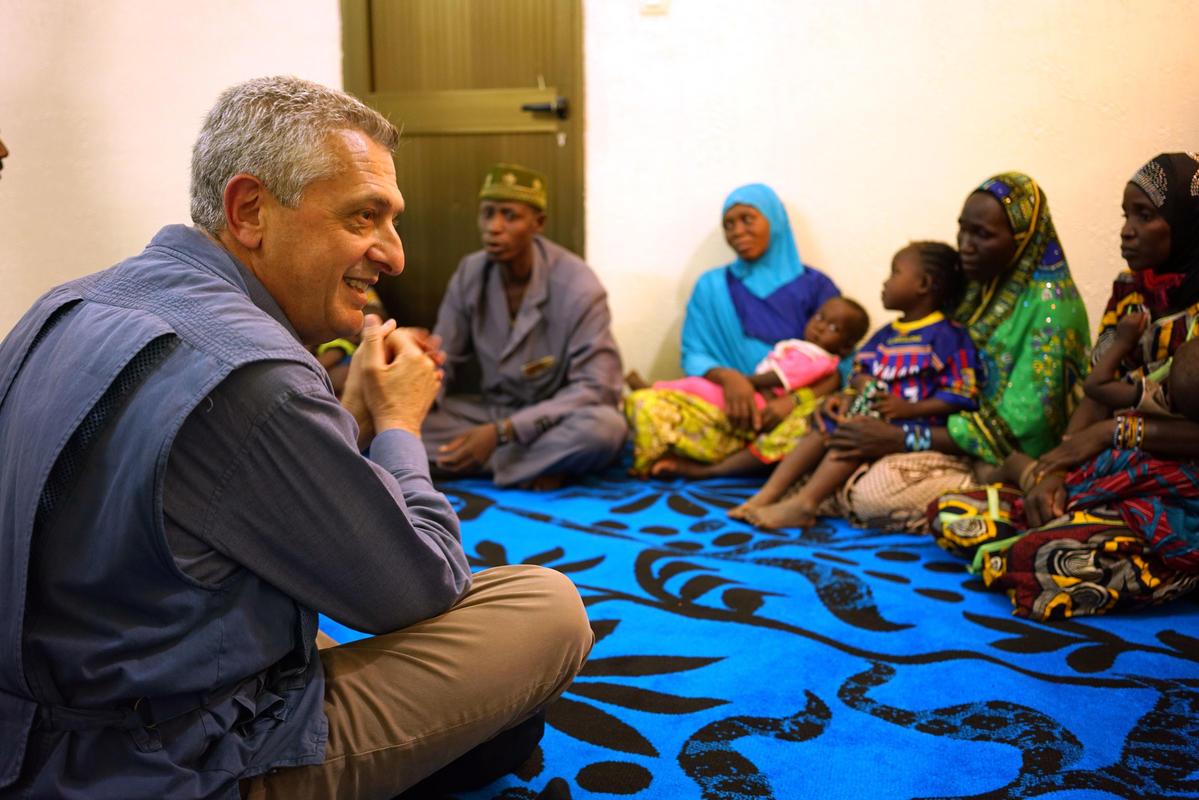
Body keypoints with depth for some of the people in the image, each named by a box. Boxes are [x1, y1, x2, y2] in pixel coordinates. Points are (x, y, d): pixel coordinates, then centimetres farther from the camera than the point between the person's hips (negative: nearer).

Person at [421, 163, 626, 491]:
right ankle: (542, 462, -18)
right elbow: (443, 361, 4)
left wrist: (502, 431, -29)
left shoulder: (577, 286, -17)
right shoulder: (470, 275, -3)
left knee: (604, 427, -38)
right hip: (493, 411, 5)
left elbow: (597, 387, -21)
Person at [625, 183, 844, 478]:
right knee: (643, 404, -25)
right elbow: (693, 357, 8)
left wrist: (794, 399, -18)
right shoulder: (713, 286, 17)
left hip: (790, 408, 0)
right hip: (728, 409, 1)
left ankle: (703, 470, -23)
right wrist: (726, 377, -16)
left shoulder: (814, 286, 10)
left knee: (808, 425, -39)